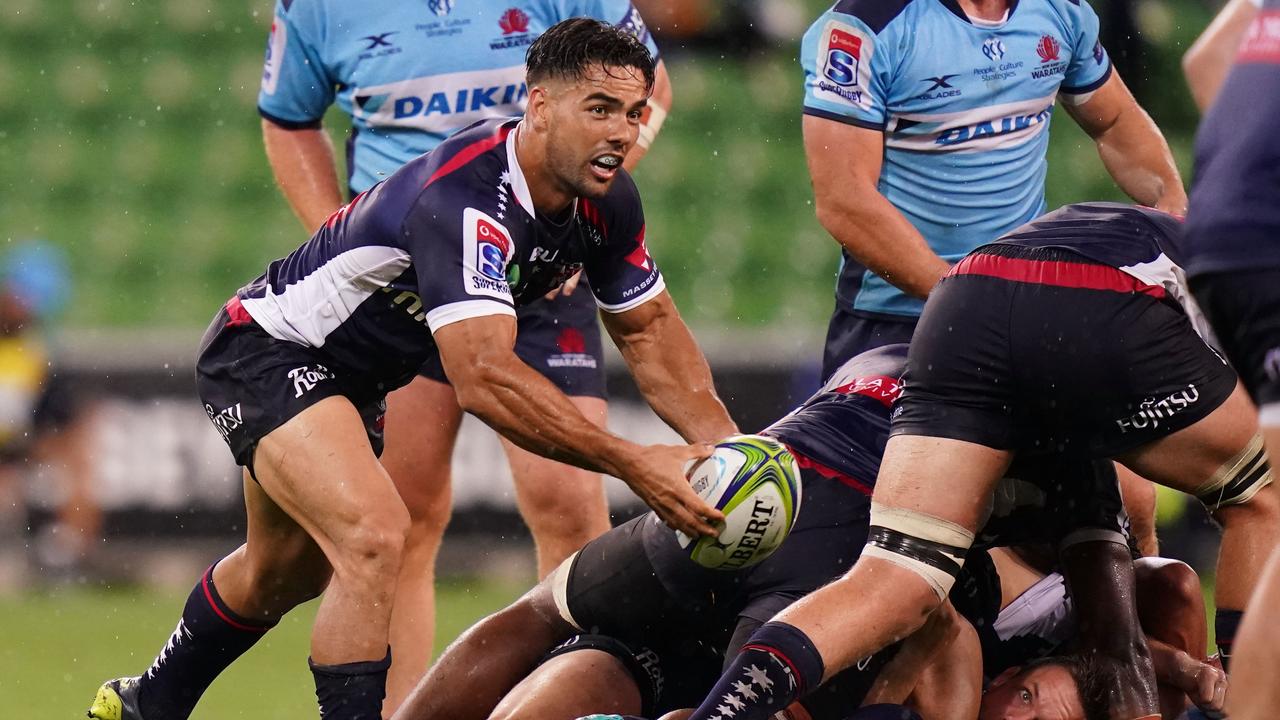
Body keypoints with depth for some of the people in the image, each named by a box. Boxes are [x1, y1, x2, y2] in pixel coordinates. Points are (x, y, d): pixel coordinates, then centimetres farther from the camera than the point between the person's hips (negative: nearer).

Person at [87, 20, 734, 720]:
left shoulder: (606, 202, -11)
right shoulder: (464, 196, -38)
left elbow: (648, 328, 4)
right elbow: (486, 378, -46)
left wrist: (725, 446, -11)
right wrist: (630, 464, -45)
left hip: (352, 374, 10)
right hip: (263, 352, -10)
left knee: (281, 573, 28)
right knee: (374, 536, -31)